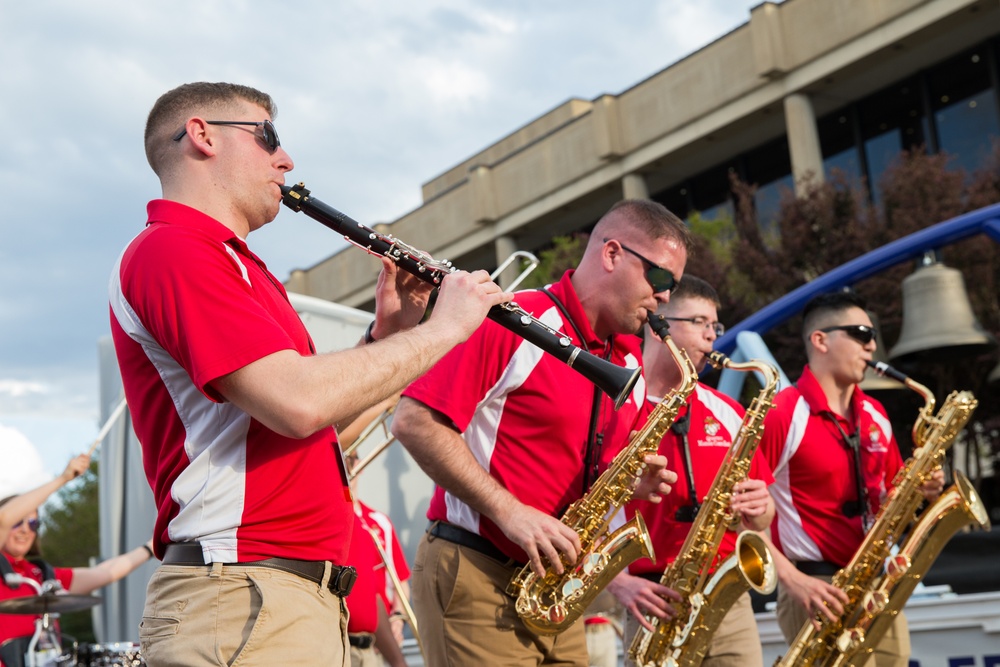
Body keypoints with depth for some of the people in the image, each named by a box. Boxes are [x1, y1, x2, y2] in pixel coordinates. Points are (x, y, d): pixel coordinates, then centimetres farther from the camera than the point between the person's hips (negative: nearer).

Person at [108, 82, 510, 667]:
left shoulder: (235, 268, 20)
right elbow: (299, 404, -23)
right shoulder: (172, 249, -11)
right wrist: (442, 328, -11)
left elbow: (317, 425, 20)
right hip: (243, 601, -10)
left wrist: (385, 332, 8)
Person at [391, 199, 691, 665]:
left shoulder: (631, 366, 13)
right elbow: (414, 422, -17)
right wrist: (508, 509, -21)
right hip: (474, 578, -7)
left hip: (554, 591, 8)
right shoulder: (514, 323, -12)